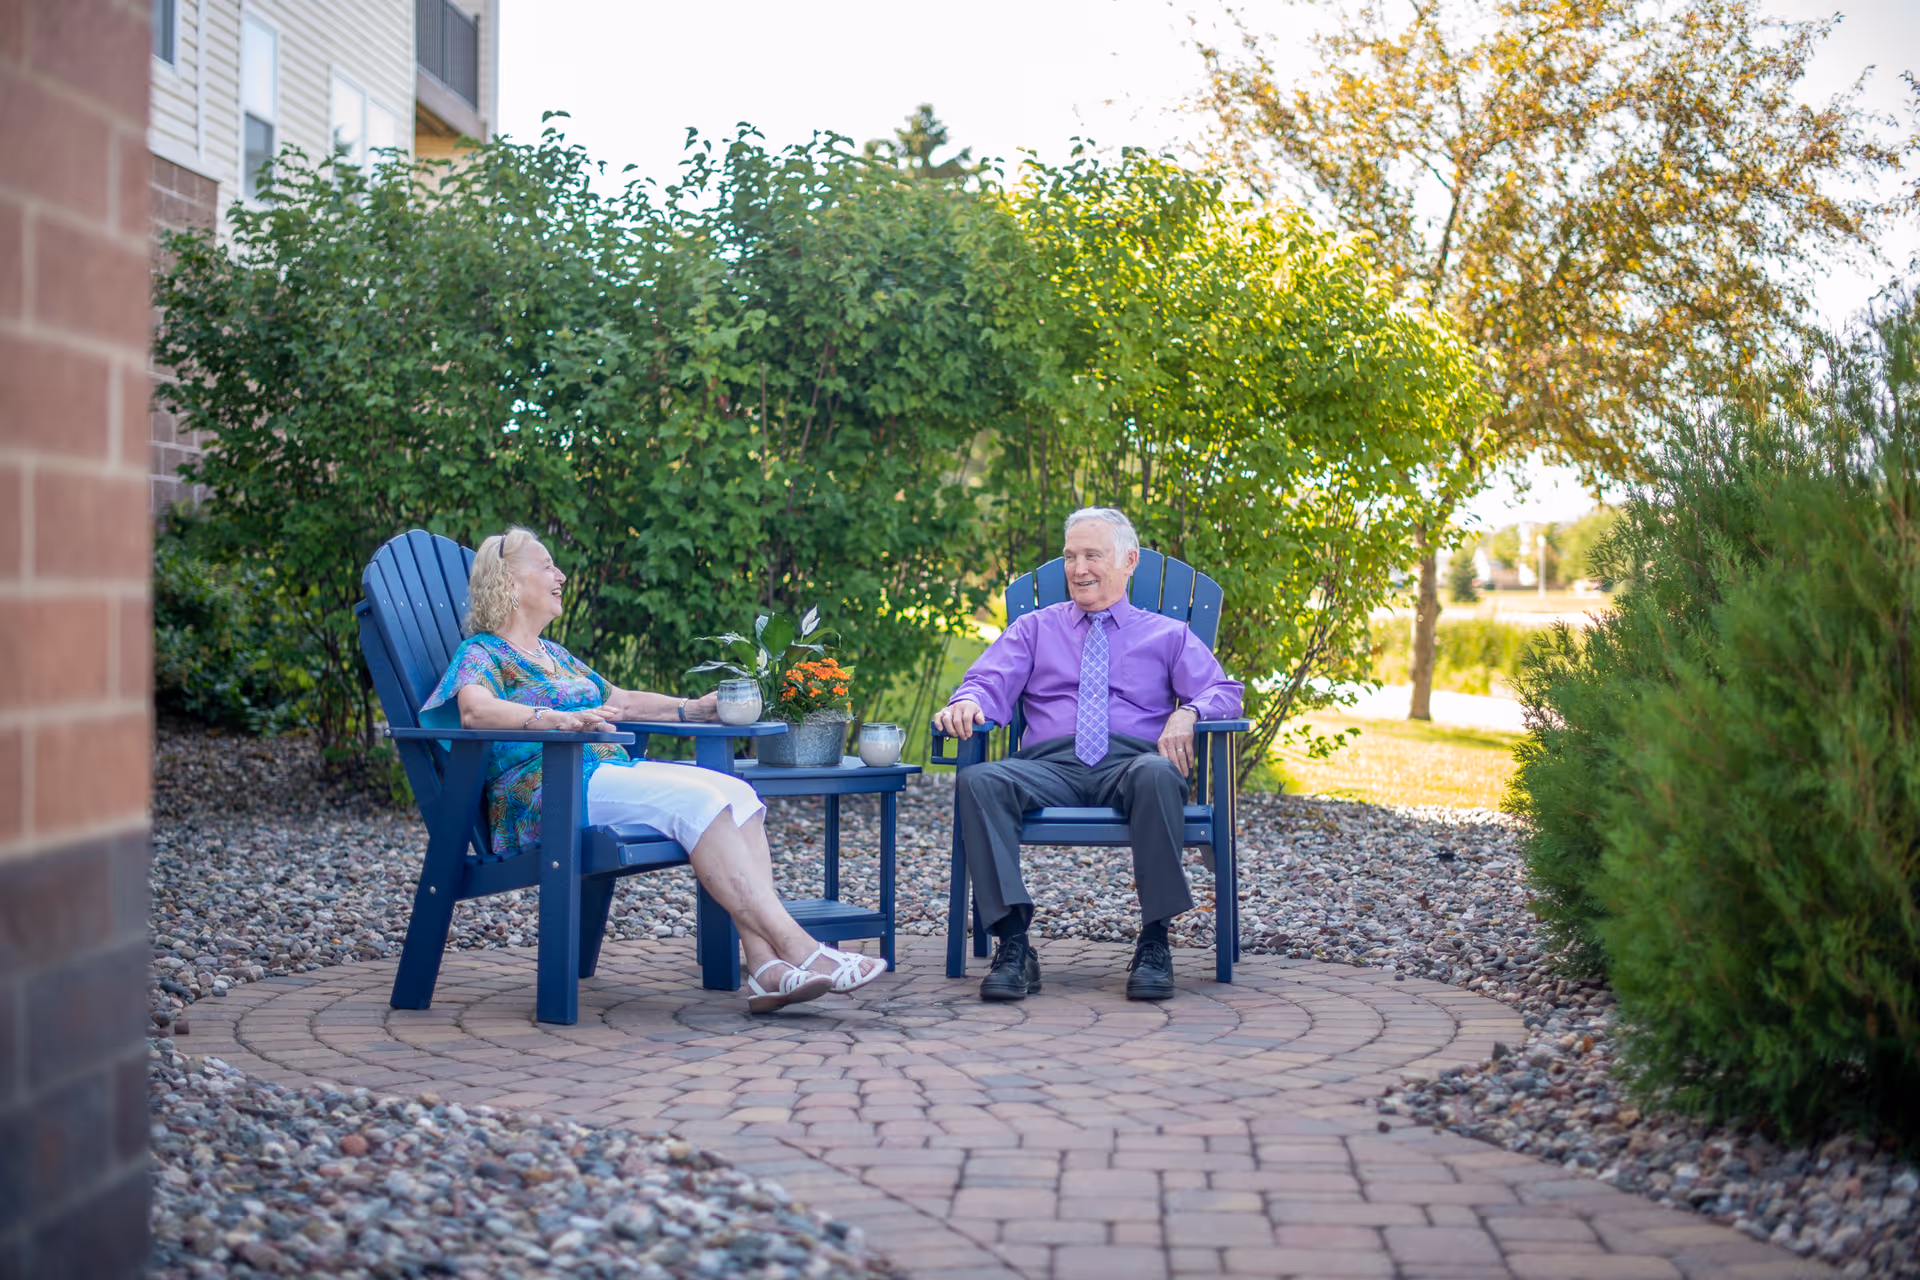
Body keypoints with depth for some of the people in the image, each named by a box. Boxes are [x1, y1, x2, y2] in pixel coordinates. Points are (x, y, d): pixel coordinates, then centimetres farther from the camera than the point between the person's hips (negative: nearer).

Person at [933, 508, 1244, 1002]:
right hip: (1049, 767, 1)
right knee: (978, 781, -32)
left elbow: (1224, 692, 11)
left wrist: (1189, 712, -13)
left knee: (1159, 775, -40)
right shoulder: (1034, 628, 27)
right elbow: (991, 683, 13)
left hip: (1130, 763, -1)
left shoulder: (1169, 635, 23)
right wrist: (966, 703, -13)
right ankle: (1013, 943, -35)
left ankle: (1153, 942, -33)